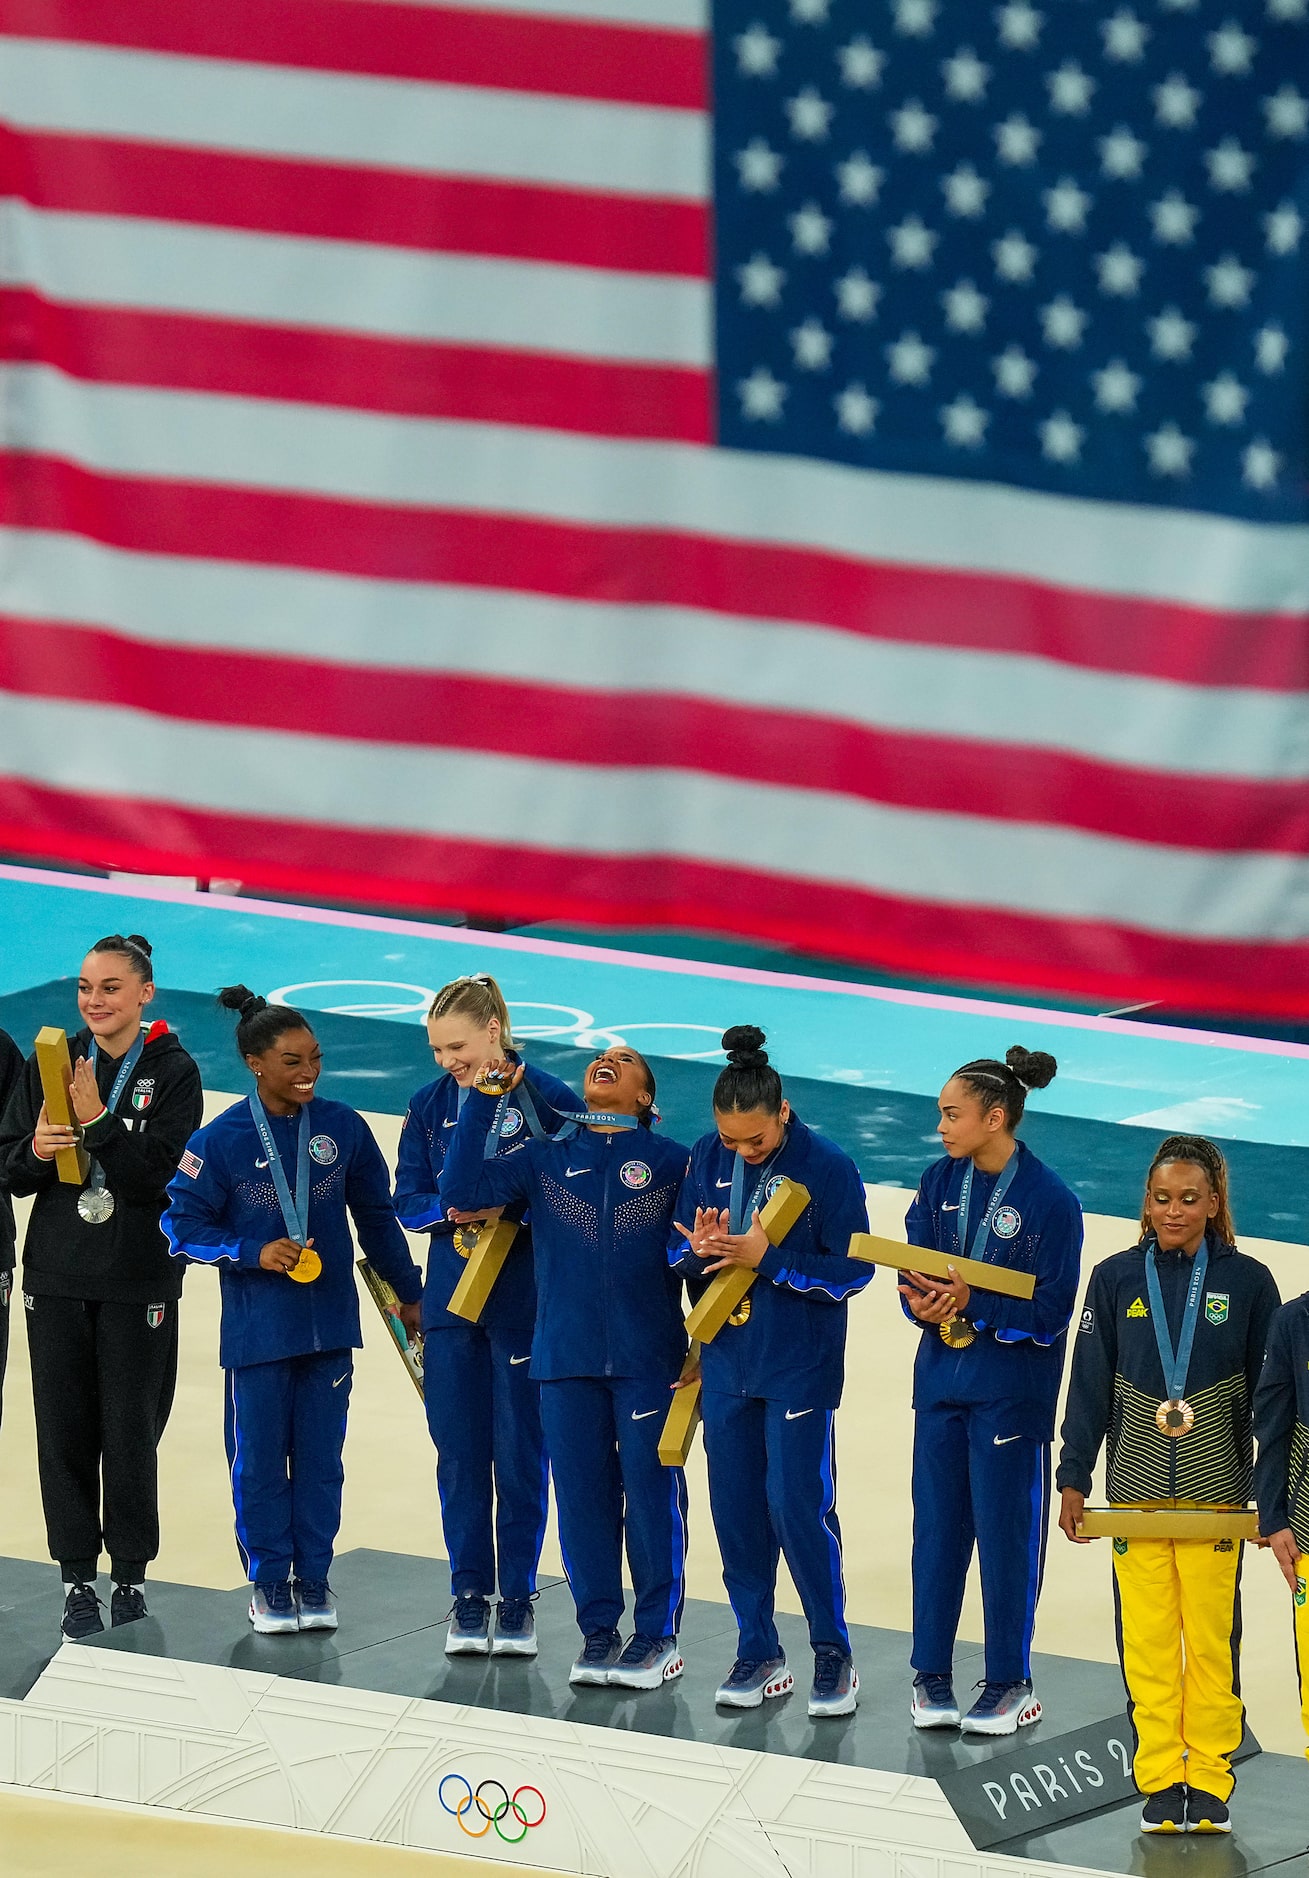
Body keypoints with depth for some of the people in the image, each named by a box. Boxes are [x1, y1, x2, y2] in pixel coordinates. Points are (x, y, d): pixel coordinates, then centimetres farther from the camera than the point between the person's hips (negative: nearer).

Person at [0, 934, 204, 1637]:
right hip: (57, 1277, 3)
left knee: (130, 1434, -2)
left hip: (138, 1281, -3)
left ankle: (131, 1577, 10)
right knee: (64, 1432, 2)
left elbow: (159, 1172, -12)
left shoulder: (173, 1073, -2)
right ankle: (77, 1578, 8)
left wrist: (97, 1122, -21)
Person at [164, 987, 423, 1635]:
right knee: (259, 1458, 3)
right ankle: (268, 1583, 16)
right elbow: (184, 1225, -5)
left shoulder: (343, 1128, 0)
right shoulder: (221, 1140, -9)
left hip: (329, 1320, 2)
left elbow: (376, 1216, 11)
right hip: (256, 1325, -2)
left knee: (321, 1456, 7)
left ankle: (313, 1581, 18)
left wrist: (407, 1291, 17)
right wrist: (255, 1254, -17)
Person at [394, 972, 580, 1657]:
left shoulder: (548, 1099, -7)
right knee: (458, 1449, 6)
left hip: (526, 1300, -4)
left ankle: (517, 1598, 10)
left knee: (520, 1449, 1)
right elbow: (407, 1199, 5)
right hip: (452, 1297, 4)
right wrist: (452, 1212, -15)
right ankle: (469, 1593, 15)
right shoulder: (429, 1106, 6)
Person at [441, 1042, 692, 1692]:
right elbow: (463, 1188, -1)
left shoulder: (673, 1163, 3)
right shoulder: (545, 1158, 9)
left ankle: (658, 1633, 8)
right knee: (582, 1492, 5)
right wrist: (484, 1100, -5)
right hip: (567, 1359, 2)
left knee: (653, 1493, -2)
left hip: (649, 1360, -2)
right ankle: (598, 1630, 16)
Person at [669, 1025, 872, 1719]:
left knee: (798, 1507, -6)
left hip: (800, 1368, -5)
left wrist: (767, 1258, -21)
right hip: (727, 1361, 5)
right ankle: (759, 1653, 19)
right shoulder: (708, 1159, 1)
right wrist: (701, 1250, -16)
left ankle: (833, 1653, 9)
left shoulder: (827, 1167, -13)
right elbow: (678, 1252, 7)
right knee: (735, 1508, 8)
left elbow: (851, 1270, -12)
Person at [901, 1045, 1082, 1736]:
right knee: (937, 1524, 9)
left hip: (1010, 1387, -5)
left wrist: (971, 1302, -24)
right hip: (941, 1375, 5)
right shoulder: (940, 1184, 4)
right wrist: (923, 1303, -19)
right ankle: (931, 1674, 18)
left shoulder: (1051, 1201, -12)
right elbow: (912, 1270, 3)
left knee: (1006, 1531, 1)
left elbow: (1050, 1311, -13)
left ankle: (1010, 1680, 11)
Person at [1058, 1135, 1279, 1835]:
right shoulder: (1116, 1280, 3)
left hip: (1216, 1490, -1)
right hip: (1136, 1488, 1)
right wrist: (1073, 1481, 5)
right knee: (1147, 1640, 1)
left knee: (1212, 1640, 0)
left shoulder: (1247, 1283, 0)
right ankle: (1160, 1782, 8)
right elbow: (1089, 1385, 8)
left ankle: (1208, 1782, 9)